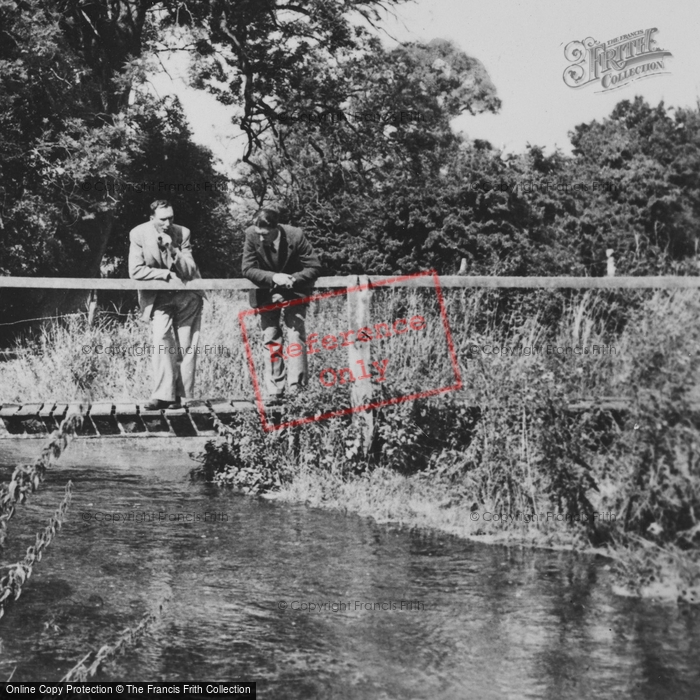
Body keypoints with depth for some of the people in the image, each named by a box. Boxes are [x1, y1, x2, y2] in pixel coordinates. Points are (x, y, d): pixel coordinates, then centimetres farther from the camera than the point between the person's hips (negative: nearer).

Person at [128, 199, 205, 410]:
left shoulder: (182, 233, -9)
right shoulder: (139, 234, -11)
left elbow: (189, 271, -11)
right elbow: (135, 271, -14)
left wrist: (172, 250, -26)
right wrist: (166, 275, -18)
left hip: (187, 294, 1)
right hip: (159, 296, -1)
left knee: (186, 345, -3)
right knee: (161, 339, -17)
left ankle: (182, 395, 2)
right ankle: (163, 395, -20)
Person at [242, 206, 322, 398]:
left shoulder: (295, 236, -25)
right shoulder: (251, 235, -20)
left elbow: (314, 267, -17)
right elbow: (248, 269, -17)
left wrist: (293, 280, -31)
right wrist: (273, 278, -31)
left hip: (293, 292, -2)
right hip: (267, 294, 2)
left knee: (296, 335, -12)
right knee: (270, 340, 1)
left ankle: (296, 388, -13)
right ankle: (275, 392, 4)